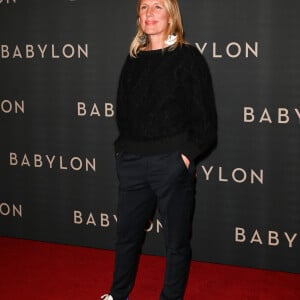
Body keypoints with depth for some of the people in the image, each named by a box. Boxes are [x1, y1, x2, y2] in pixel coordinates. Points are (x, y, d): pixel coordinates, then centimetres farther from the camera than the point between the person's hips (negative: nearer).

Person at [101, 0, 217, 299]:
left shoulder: (188, 57, -3)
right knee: (126, 233, 17)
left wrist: (187, 153, -12)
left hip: (171, 164, -5)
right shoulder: (134, 59, 12)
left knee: (176, 240, 7)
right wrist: (124, 149, 7)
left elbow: (204, 117, -5)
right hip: (132, 163, 5)